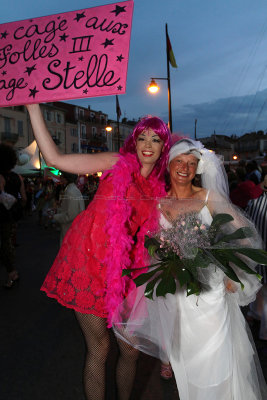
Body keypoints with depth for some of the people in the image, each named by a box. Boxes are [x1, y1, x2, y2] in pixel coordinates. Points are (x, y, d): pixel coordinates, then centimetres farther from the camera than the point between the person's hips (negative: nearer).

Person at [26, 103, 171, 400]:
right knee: (99, 348, 6)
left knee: (130, 348, 14)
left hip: (122, 269, 4)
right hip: (88, 257, -4)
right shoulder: (117, 163, -2)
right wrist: (33, 108, -11)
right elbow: (54, 159, -8)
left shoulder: (159, 189, 9)